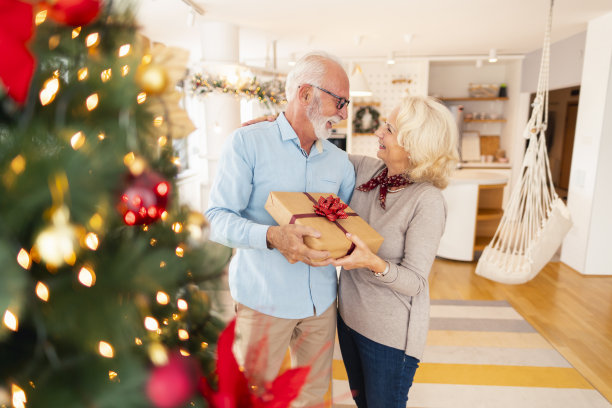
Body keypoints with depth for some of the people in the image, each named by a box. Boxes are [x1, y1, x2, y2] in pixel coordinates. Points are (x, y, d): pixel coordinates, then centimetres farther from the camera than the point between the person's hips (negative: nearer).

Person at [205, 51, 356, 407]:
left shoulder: (339, 161, 8)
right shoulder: (247, 143, -8)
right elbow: (218, 218, -13)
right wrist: (271, 237, -29)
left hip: (321, 299, 5)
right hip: (264, 298, -4)